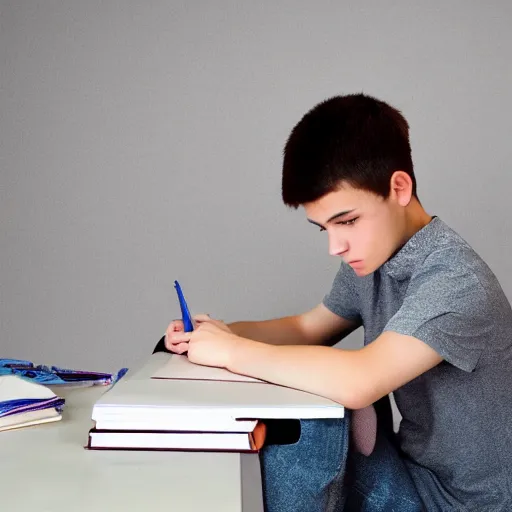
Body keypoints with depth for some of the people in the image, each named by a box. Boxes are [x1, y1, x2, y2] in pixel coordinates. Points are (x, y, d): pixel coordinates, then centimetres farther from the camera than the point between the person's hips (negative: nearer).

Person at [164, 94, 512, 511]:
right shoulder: (371, 256, -3)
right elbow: (308, 328, 10)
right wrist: (226, 333, -9)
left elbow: (356, 383, -40)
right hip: (415, 464, 6)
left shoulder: (455, 280, -29)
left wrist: (232, 352, -27)